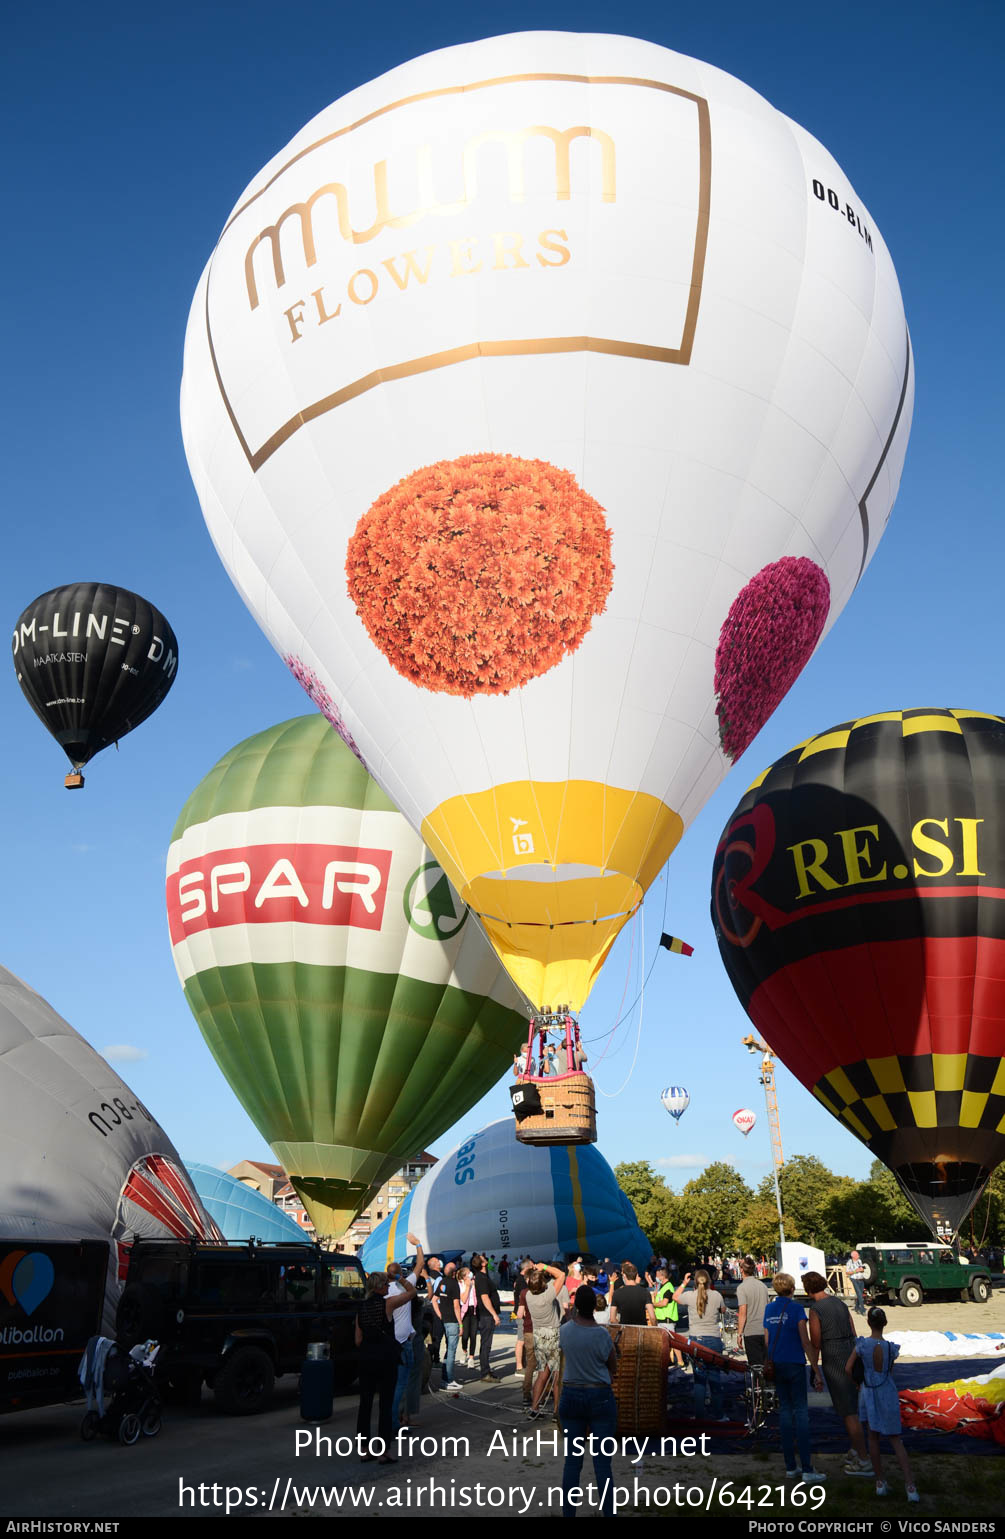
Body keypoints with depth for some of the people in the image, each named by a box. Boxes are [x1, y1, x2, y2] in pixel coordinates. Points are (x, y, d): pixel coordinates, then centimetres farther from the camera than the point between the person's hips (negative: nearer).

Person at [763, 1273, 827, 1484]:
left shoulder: (769, 1309, 8)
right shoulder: (796, 1308, -9)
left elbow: (767, 1340, 12)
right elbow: (805, 1342, -10)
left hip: (776, 1364, 5)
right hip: (794, 1364, -5)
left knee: (784, 1410, 10)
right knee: (800, 1411, -3)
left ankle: (790, 1467, 12)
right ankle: (807, 1470, -5)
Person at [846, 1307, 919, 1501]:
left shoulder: (862, 1345, -13)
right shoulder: (891, 1348, -12)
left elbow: (848, 1368, -10)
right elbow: (890, 1373, 2)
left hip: (868, 1392, 0)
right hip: (888, 1394, 0)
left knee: (873, 1437, 15)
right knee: (896, 1440, 7)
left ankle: (880, 1483, 18)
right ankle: (910, 1486, -1)